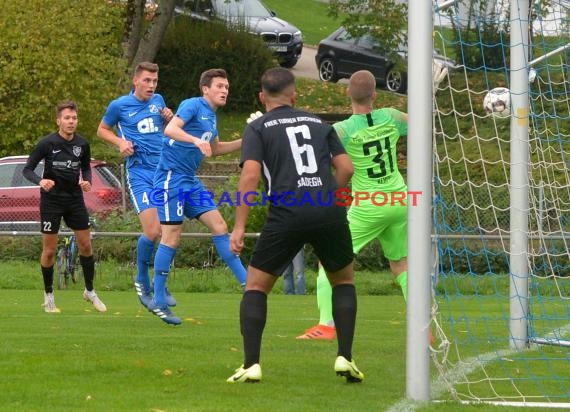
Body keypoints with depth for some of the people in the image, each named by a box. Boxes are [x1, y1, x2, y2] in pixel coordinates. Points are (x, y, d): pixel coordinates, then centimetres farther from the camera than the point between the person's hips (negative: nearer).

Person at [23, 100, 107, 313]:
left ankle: (90, 291, 21)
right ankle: (48, 296, 14)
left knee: (86, 245, 4)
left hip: (75, 199, 4)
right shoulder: (47, 143, -13)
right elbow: (27, 169, -8)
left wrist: (87, 181, -5)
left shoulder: (82, 144, -1)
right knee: (49, 250, 0)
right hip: (51, 200, -4)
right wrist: (40, 181, -28)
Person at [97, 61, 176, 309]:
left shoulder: (158, 100, 11)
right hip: (140, 174, -5)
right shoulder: (119, 106, -1)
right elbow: (102, 130, 13)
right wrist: (120, 142, -5)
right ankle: (142, 282, 7)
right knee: (152, 231, -17)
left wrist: (168, 119, 4)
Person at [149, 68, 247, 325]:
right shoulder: (193, 106, -11)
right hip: (171, 176, -9)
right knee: (172, 235, -8)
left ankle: (245, 280, 8)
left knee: (219, 225, 4)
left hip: (190, 181, 9)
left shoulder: (211, 115, 15)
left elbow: (214, 149, 30)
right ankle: (158, 302, -3)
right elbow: (170, 129, -27)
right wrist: (196, 140, -41)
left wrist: (244, 142, 18)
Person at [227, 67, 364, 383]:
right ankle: (345, 357, 11)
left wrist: (239, 227, -5)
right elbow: (345, 168, 11)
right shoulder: (318, 123, 20)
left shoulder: (257, 128, 10)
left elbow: (250, 174, -5)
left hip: (287, 214, -2)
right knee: (344, 281, 25)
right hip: (329, 212, 2)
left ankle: (251, 363, -1)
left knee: (255, 287, 13)